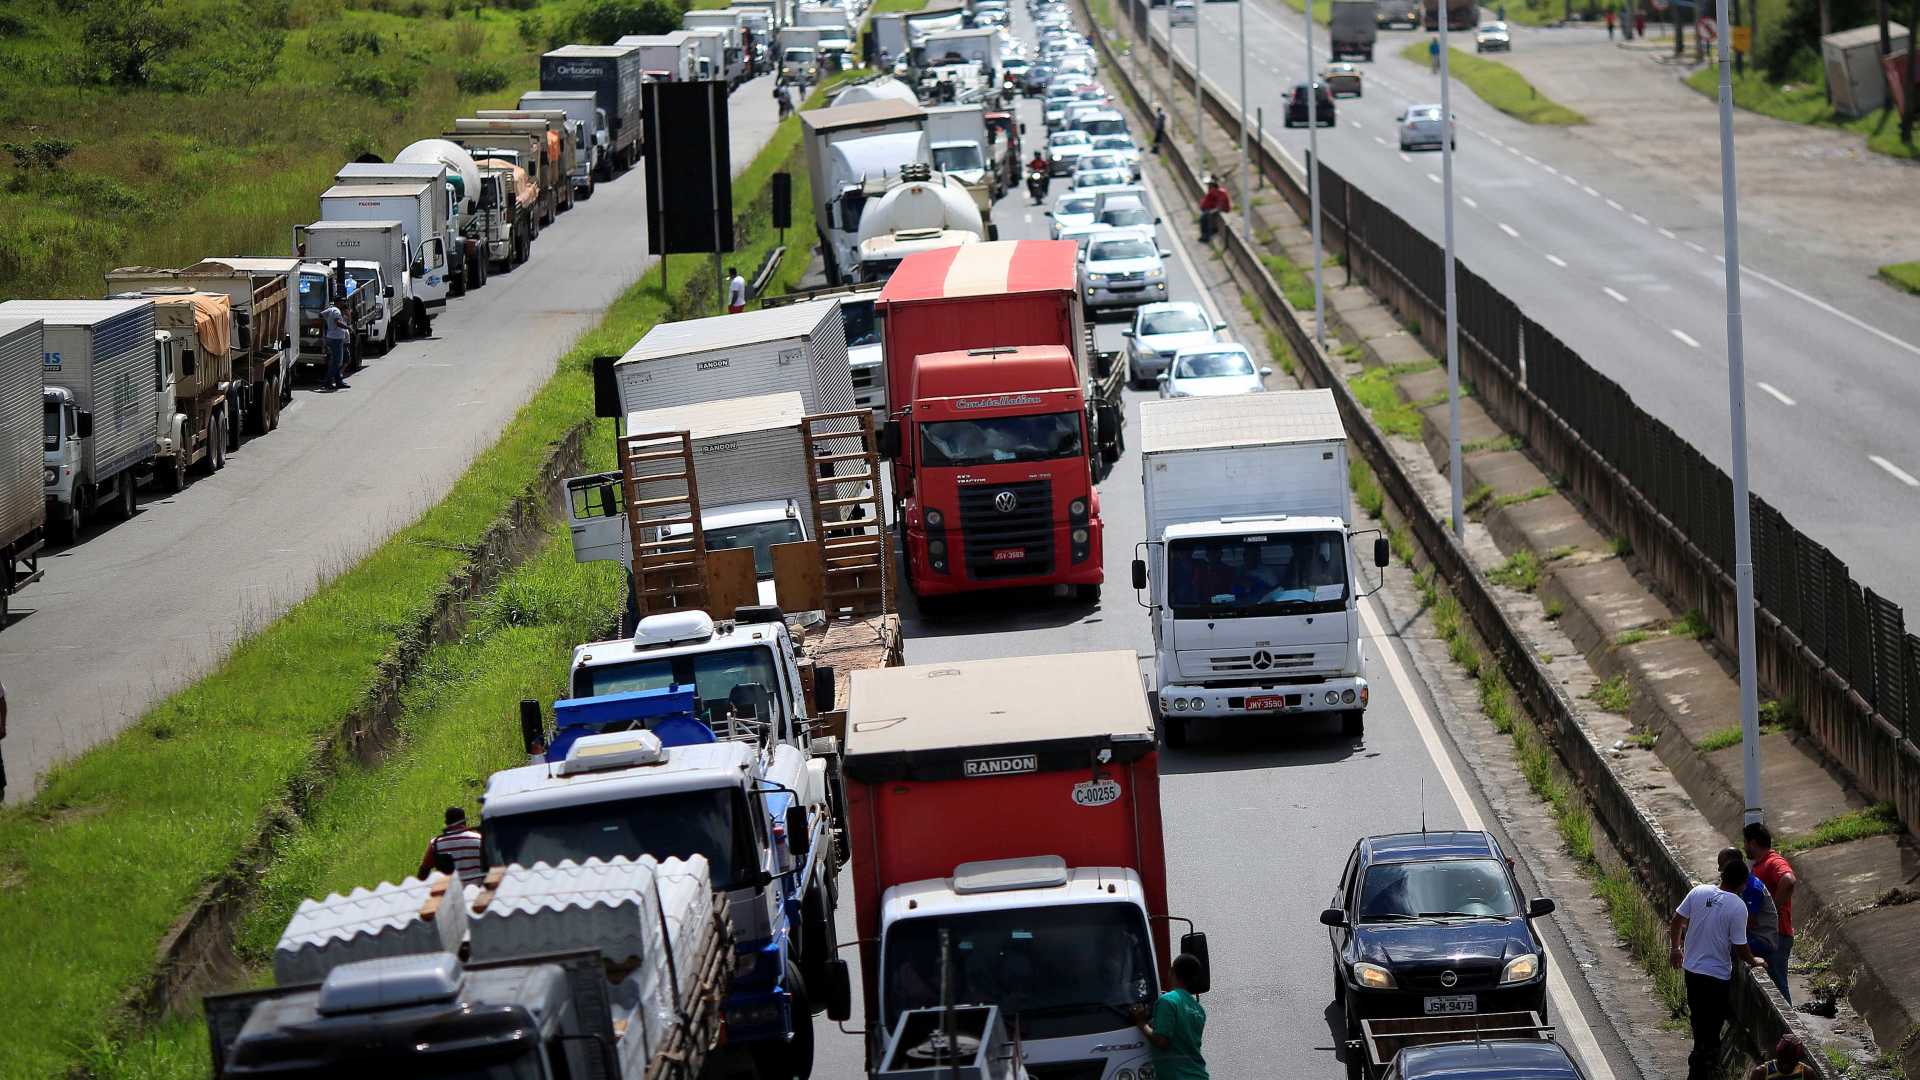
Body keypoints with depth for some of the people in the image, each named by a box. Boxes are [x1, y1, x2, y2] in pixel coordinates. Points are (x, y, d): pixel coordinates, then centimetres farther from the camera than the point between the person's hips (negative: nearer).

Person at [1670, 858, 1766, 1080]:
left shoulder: (1698, 892, -5)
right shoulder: (1737, 907, -19)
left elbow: (1677, 921, 3)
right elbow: (1740, 948, -16)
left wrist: (1675, 948, 19)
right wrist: (1753, 961, 4)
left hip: (1691, 968, 6)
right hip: (1717, 975, -6)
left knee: (1699, 1019, 22)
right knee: (1711, 1029, 6)